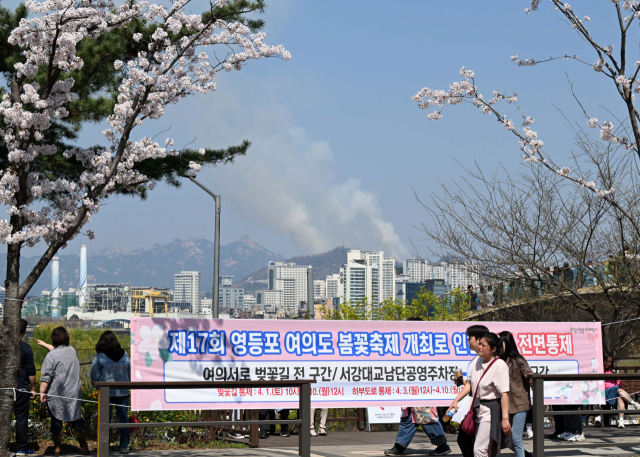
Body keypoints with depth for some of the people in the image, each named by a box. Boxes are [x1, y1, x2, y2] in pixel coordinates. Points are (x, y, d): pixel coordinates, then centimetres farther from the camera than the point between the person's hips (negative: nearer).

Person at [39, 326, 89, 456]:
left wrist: (42, 392, -7)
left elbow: (45, 377, -14)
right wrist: (45, 345, 37)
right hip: (74, 394, 4)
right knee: (77, 420, 11)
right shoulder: (72, 351, 4)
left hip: (56, 396, -4)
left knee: (56, 421, 8)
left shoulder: (51, 355, -13)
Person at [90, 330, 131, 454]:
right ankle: (124, 446, 8)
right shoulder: (125, 355, 4)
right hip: (123, 392, 2)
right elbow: (130, 375, 11)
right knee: (123, 419, 8)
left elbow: (95, 377, -3)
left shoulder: (99, 357, -6)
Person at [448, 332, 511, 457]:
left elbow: (504, 394, -22)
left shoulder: (499, 365, -19)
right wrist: (456, 400, 7)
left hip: (492, 411, -9)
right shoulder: (478, 360, 5)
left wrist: (505, 418, -25)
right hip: (479, 409, 9)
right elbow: (470, 384, 14)